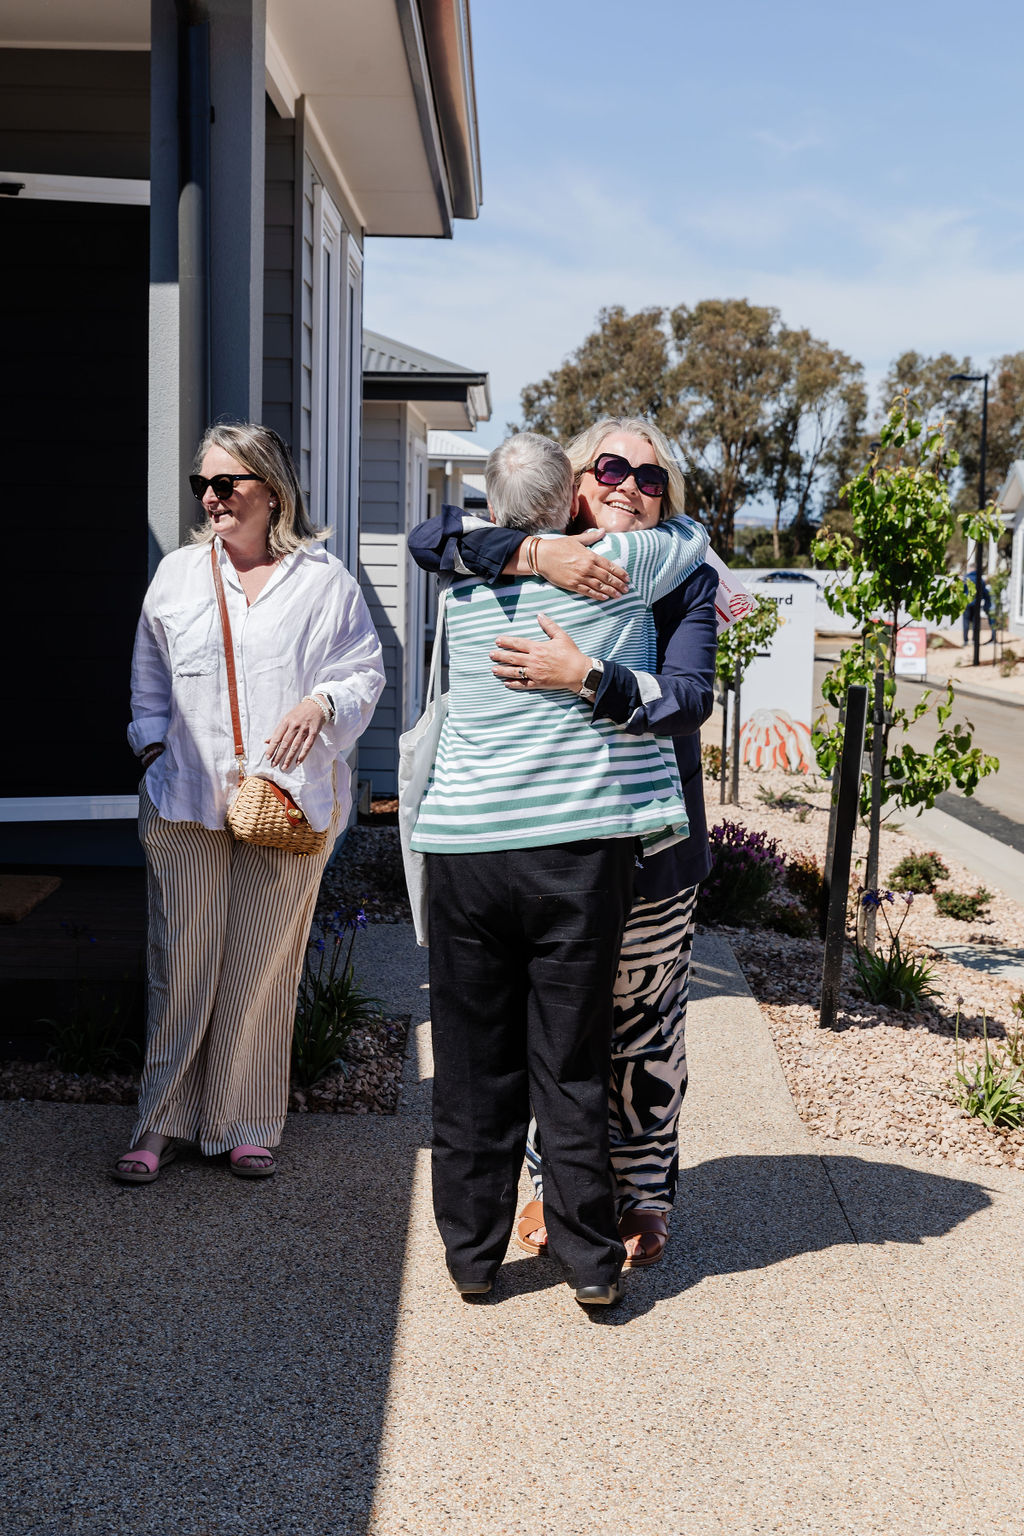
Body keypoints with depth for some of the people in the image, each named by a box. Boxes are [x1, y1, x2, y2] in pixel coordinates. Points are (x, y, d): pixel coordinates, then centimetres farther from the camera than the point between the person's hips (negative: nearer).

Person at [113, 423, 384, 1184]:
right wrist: (155, 751, 6)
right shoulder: (179, 572, 10)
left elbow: (367, 674, 4)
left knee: (264, 969, 6)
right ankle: (161, 1124, 14)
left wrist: (323, 702, -15)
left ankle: (245, 1127, 19)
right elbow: (149, 678, 17)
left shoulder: (325, 579, 2)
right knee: (180, 964, 2)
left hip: (289, 802, -1)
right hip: (186, 803, 2)